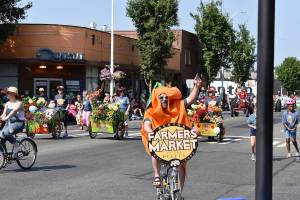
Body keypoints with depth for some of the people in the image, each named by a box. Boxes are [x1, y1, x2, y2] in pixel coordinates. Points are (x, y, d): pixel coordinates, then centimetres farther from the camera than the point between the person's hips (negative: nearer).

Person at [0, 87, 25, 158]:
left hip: (19, 123, -7)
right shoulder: (7, 104, 13)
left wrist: (6, 117, -43)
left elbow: (14, 111, -26)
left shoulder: (18, 103, -7)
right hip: (9, 122, 7)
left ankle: (15, 144, -7)